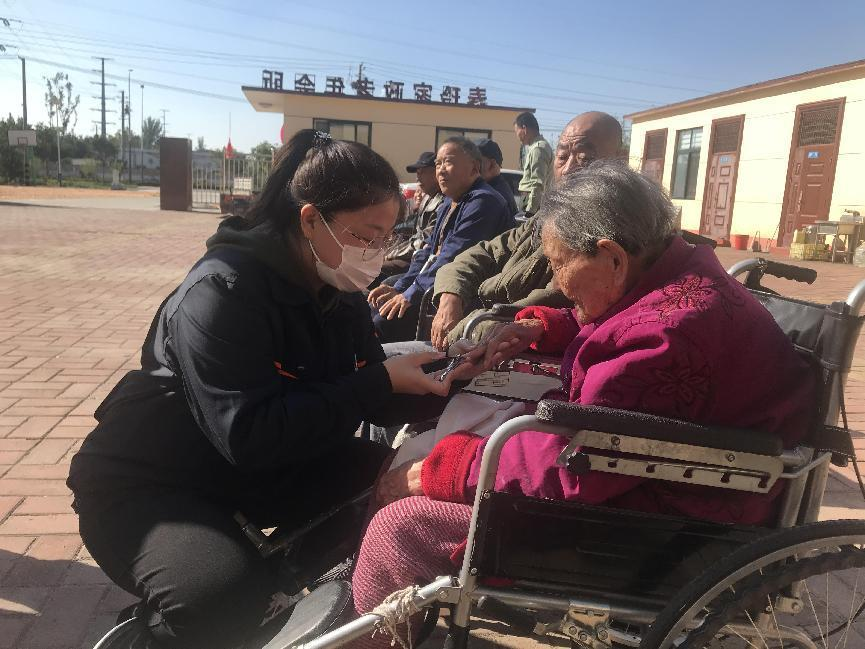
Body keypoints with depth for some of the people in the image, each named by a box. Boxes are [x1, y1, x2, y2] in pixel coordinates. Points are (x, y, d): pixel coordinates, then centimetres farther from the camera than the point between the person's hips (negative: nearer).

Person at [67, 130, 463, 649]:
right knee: (228, 591, -35)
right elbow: (249, 434, -33)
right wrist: (381, 381, -31)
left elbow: (375, 403, 1)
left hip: (267, 469, 8)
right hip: (145, 483, -7)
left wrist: (440, 376, -17)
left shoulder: (339, 292, -3)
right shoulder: (223, 291, -26)